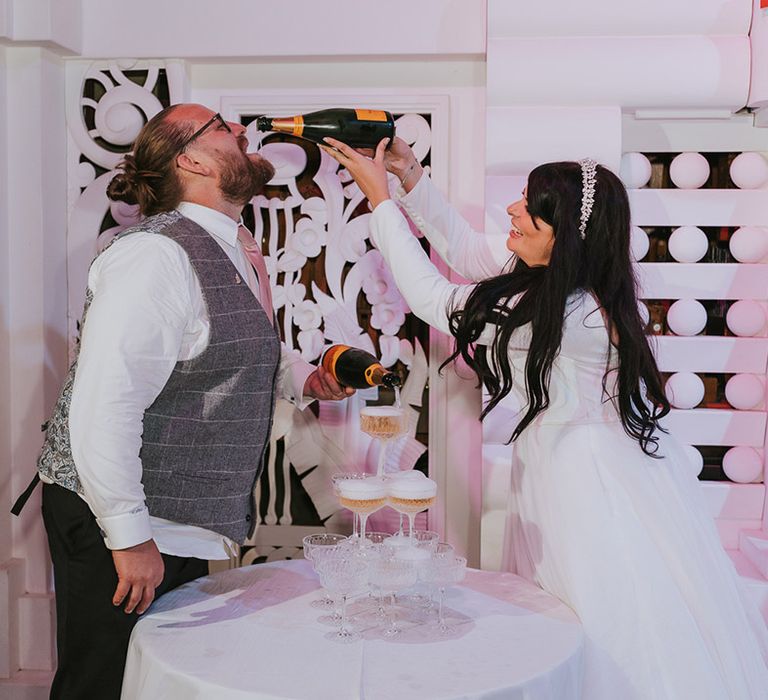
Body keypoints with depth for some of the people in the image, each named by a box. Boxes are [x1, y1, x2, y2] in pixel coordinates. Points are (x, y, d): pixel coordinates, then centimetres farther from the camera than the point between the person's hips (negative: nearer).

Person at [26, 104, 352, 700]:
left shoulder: (236, 249, 9)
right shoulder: (157, 255, -23)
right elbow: (102, 408, -28)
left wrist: (302, 377, 6)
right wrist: (130, 536, -24)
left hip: (182, 518, 9)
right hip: (115, 520, -9)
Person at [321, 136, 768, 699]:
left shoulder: (567, 311, -29)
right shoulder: (554, 280, -5)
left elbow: (433, 299, -20)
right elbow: (468, 246, 11)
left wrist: (380, 197, -13)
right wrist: (412, 177, 5)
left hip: (587, 479, -9)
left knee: (611, 630, 8)